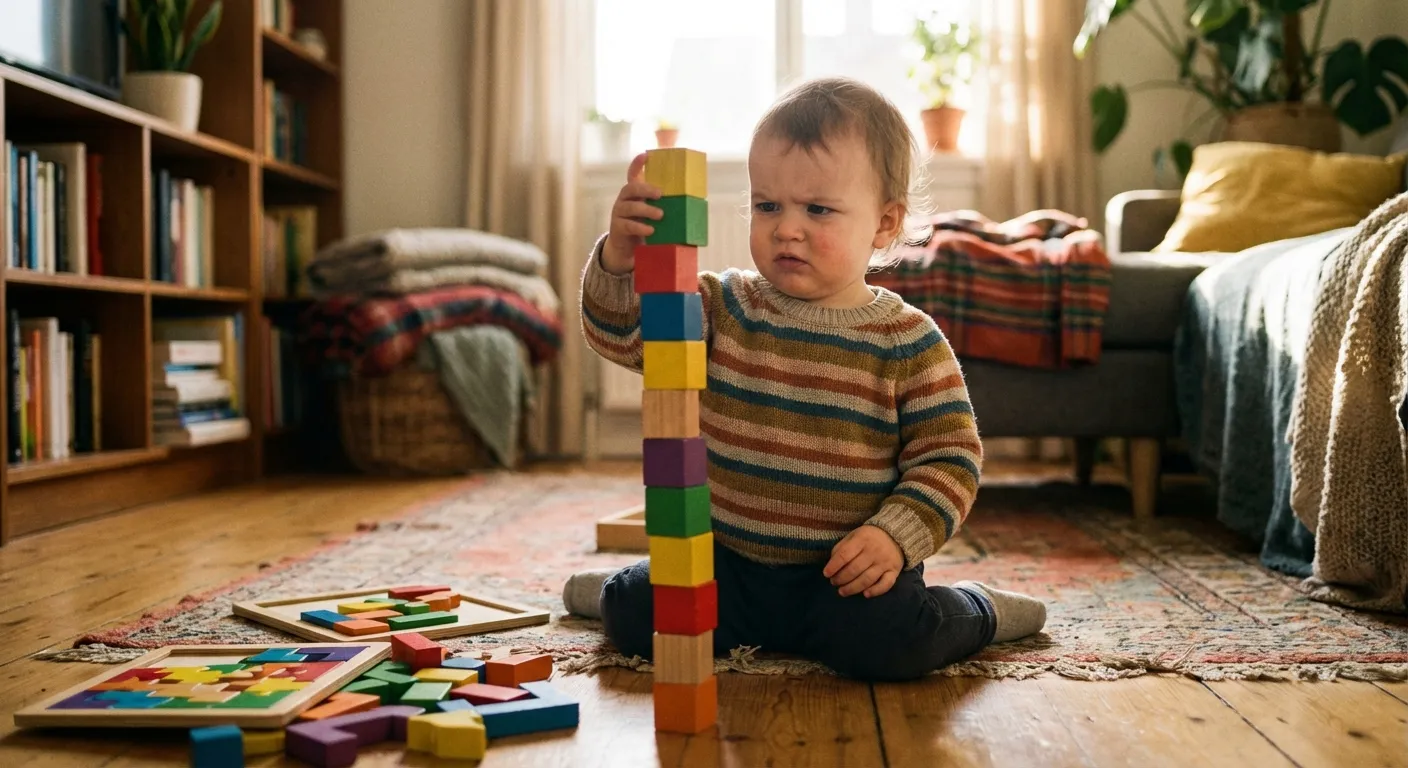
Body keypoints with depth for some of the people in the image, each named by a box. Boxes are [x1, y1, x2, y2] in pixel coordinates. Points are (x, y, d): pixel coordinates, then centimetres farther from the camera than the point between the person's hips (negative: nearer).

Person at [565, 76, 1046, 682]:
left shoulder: (908, 341, -5)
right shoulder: (723, 308, 1)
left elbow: (950, 455, -4)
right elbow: (621, 332, -9)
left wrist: (895, 536, -19)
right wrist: (620, 255, -29)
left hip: (848, 570, -3)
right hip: (727, 560, 3)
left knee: (886, 643, -29)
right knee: (635, 617, -14)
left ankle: (976, 611, 5)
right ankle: (615, 590, 24)